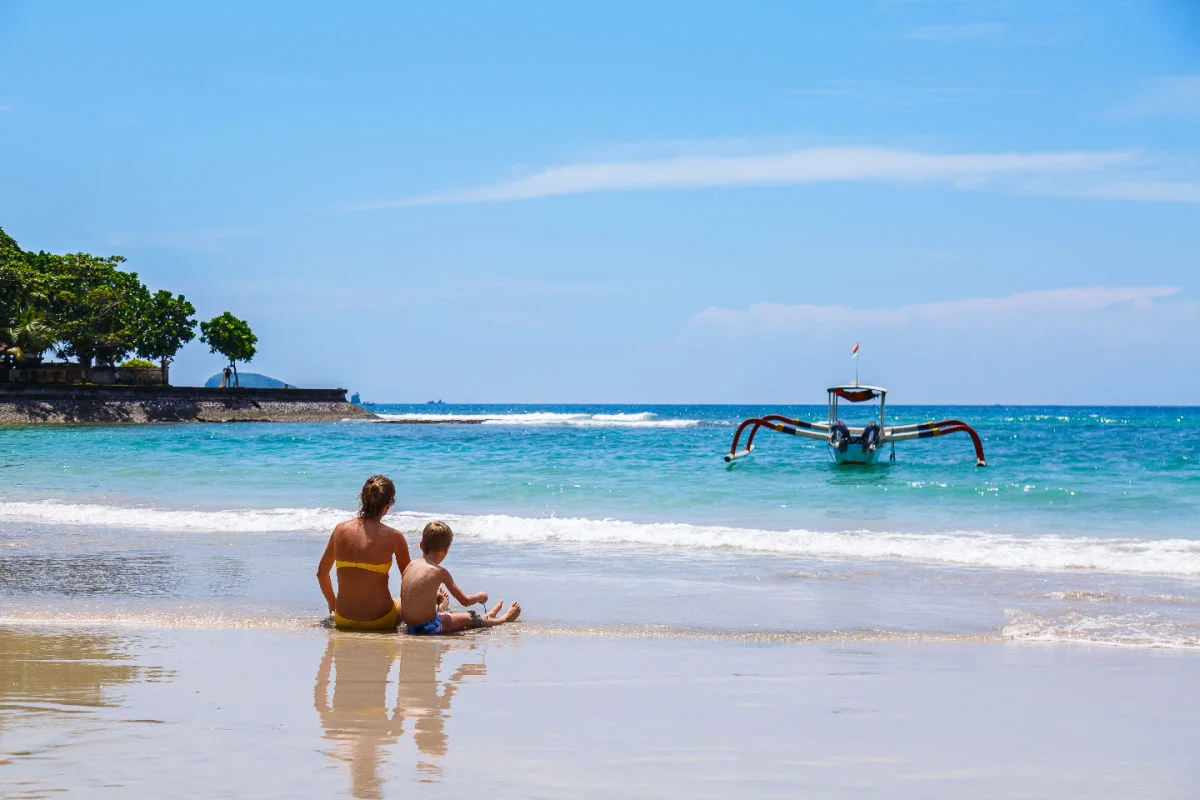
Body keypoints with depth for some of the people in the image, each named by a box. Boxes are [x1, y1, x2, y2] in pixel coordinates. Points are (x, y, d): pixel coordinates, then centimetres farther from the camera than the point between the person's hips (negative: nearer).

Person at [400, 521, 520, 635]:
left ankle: (485, 617, 55)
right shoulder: (440, 572, -13)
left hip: (409, 627, 7)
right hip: (429, 626, -7)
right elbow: (465, 601, -4)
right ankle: (504, 619, 39)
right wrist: (480, 596, 18)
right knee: (469, 618, 16)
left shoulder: (410, 566, 4)